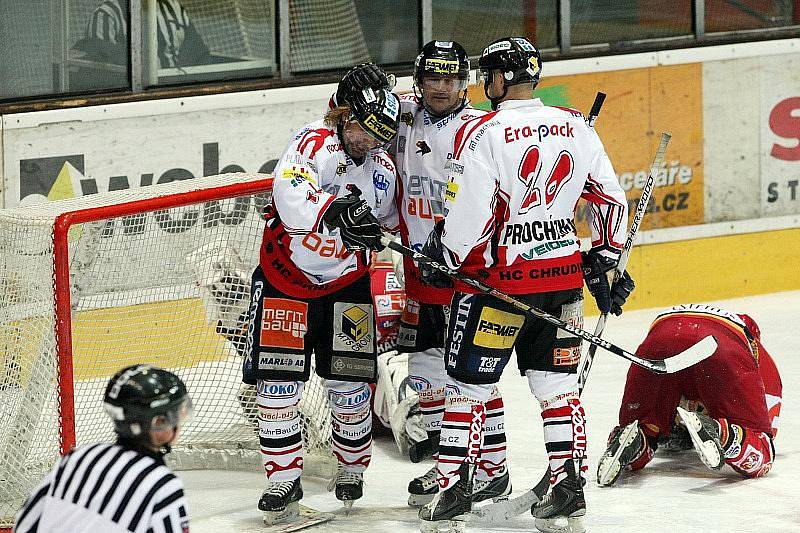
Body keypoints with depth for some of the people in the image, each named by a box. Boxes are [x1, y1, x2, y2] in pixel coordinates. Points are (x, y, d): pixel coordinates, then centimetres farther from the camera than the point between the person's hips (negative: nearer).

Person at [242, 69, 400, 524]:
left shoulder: (382, 169, 1)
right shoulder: (315, 141, -17)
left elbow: (392, 222, 17)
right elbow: (289, 190, -36)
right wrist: (334, 211, -50)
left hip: (346, 284, 4)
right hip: (285, 277, -4)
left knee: (349, 384, 3)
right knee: (278, 383, -6)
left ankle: (352, 469, 24)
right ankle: (284, 480, 4)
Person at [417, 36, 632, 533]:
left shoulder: (481, 134, -13)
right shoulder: (577, 128, 4)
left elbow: (468, 217, -17)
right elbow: (611, 198, 9)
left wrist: (444, 259, 1)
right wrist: (604, 264, 18)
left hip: (499, 277, -5)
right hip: (563, 275, 5)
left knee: (469, 383, 7)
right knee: (557, 384, 12)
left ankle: (454, 487, 9)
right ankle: (569, 491, 11)